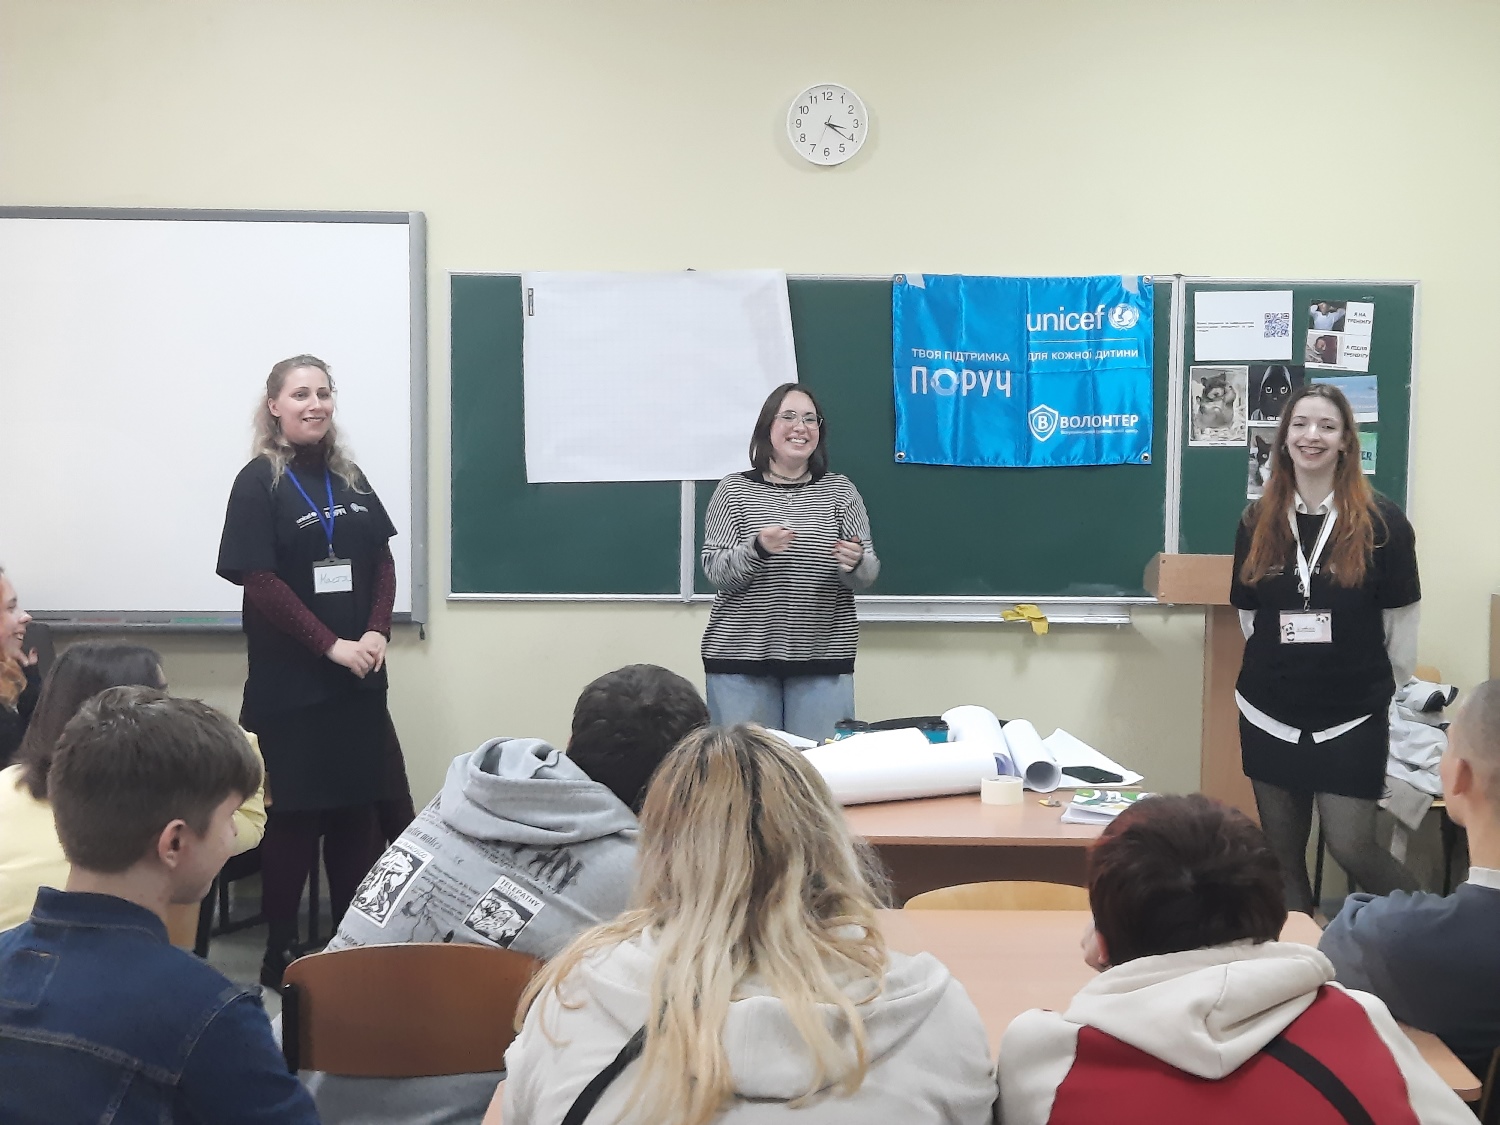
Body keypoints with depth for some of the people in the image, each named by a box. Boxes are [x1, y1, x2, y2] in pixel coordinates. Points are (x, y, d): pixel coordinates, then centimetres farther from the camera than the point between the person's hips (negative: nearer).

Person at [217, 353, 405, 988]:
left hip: (359, 677, 5)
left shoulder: (349, 478, 11)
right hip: (291, 682, -5)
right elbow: (259, 580, -12)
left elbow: (382, 560, 10)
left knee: (358, 810, 8)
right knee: (294, 815, 0)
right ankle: (280, 954, 11)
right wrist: (331, 645, -16)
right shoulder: (259, 483, -5)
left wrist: (376, 632, -6)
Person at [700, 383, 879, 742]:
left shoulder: (839, 490, 7)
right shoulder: (734, 490, 3)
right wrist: (757, 548, -21)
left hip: (823, 660, 1)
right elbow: (715, 571, -3)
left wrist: (854, 564, -20)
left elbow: (867, 574, 3)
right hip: (741, 657, -1)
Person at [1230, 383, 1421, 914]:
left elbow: (1401, 623, -1)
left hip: (1351, 720, -3)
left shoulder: (1381, 522, -6)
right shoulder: (1258, 522, 5)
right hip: (1270, 716, 4)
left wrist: (1394, 703, 3)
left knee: (1352, 848, -6)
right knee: (1283, 856, 10)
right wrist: (1277, 673, 12)